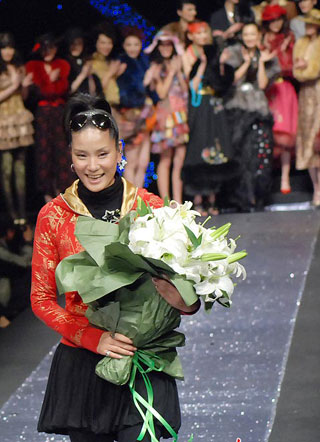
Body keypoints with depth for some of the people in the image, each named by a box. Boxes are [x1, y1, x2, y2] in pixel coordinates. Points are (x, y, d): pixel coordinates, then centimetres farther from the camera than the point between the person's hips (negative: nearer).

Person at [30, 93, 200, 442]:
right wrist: (94, 338, -13)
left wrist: (185, 302, -18)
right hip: (81, 362, 1)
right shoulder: (54, 216, 0)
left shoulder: (150, 207, 0)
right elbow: (42, 299, 2)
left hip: (143, 361, -1)